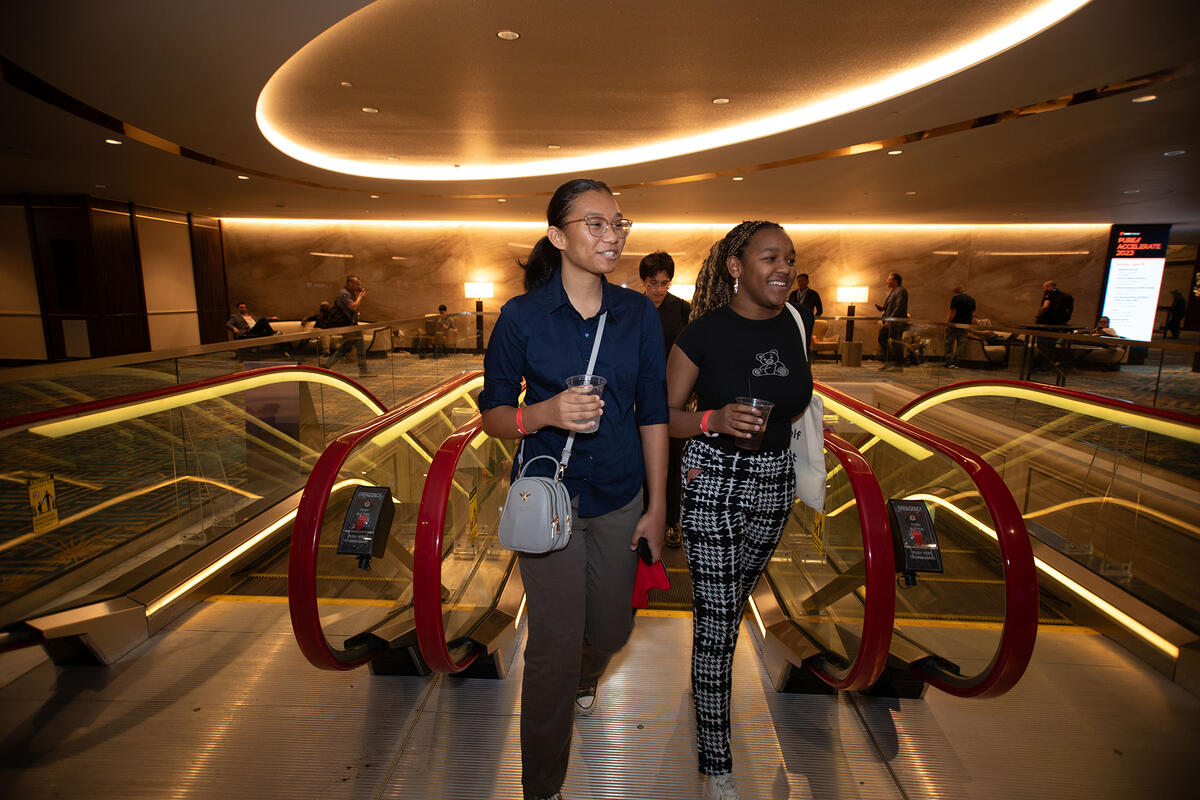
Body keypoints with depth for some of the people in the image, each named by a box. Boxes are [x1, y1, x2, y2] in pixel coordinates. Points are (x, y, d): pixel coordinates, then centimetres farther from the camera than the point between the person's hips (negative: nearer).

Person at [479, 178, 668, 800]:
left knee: (611, 630, 19)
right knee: (554, 647, 3)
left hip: (619, 498, 3)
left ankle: (583, 677, 59)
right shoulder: (522, 316, -11)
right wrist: (545, 413, -27)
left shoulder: (638, 314, -3)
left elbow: (653, 414, 1)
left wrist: (656, 506, 2)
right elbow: (493, 414, -5)